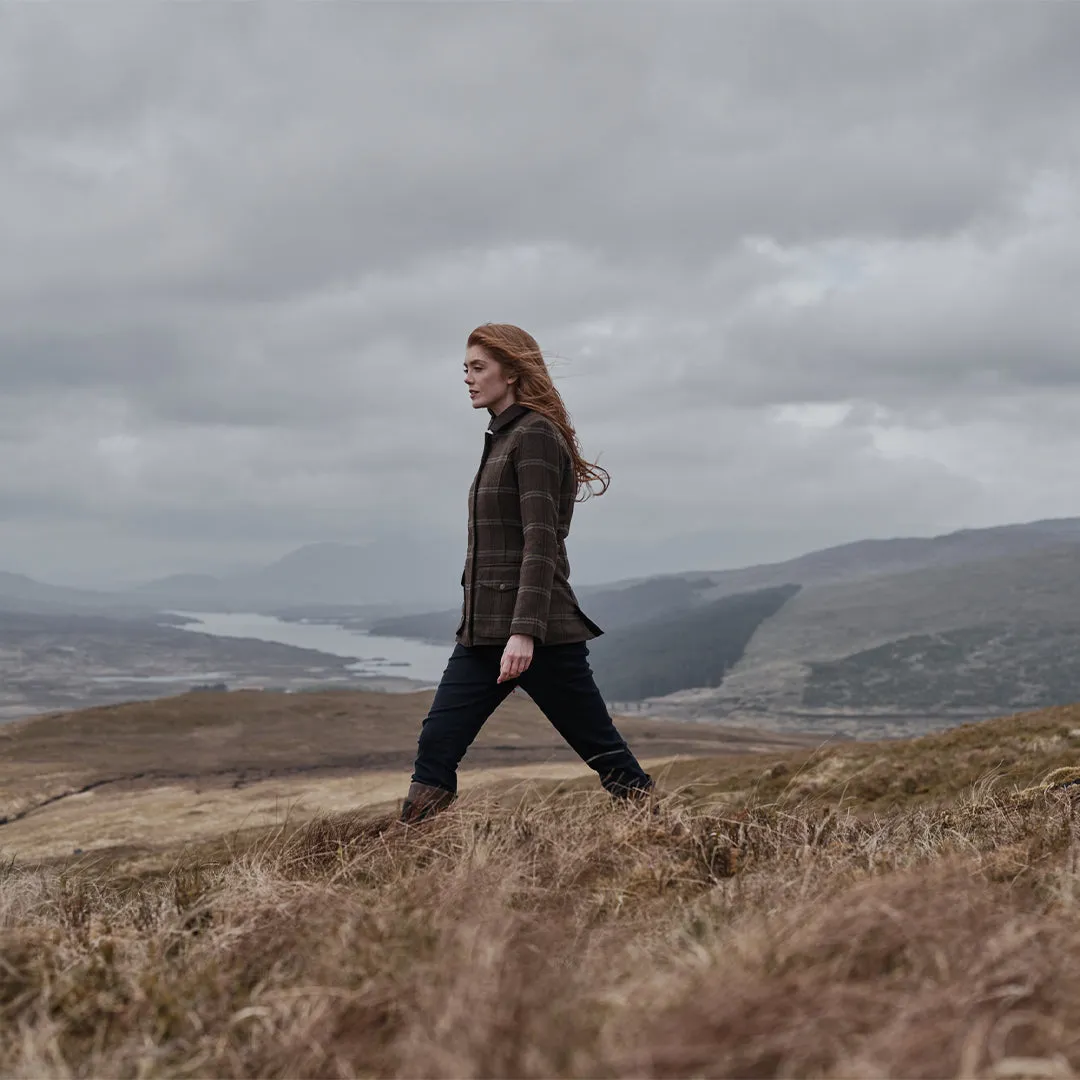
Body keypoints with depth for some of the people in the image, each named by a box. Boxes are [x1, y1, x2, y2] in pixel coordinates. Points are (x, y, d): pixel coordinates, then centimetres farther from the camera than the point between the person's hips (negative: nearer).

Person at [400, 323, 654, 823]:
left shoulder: (535, 435, -9)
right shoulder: (502, 437, 18)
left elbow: (540, 541, -18)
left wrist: (524, 631, -26)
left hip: (538, 633, -9)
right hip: (483, 632, 9)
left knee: (606, 754, 0)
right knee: (435, 748, -2)